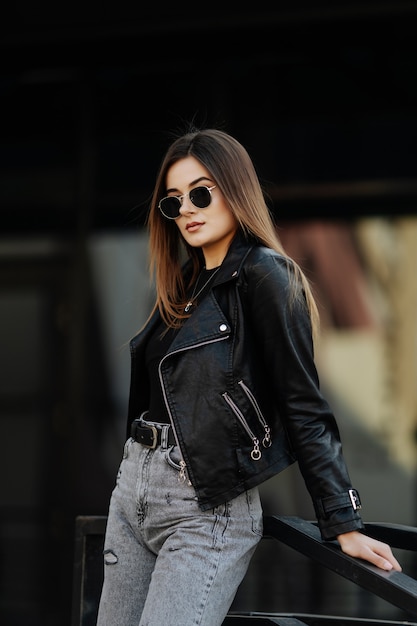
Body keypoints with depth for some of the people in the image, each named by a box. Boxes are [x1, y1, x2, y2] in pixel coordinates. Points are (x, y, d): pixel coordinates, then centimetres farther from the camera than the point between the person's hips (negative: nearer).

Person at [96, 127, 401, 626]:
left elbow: (303, 406, -14)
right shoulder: (185, 283, 16)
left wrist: (344, 526, -18)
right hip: (133, 486, 8)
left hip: (207, 509, -8)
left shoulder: (264, 276, -9)